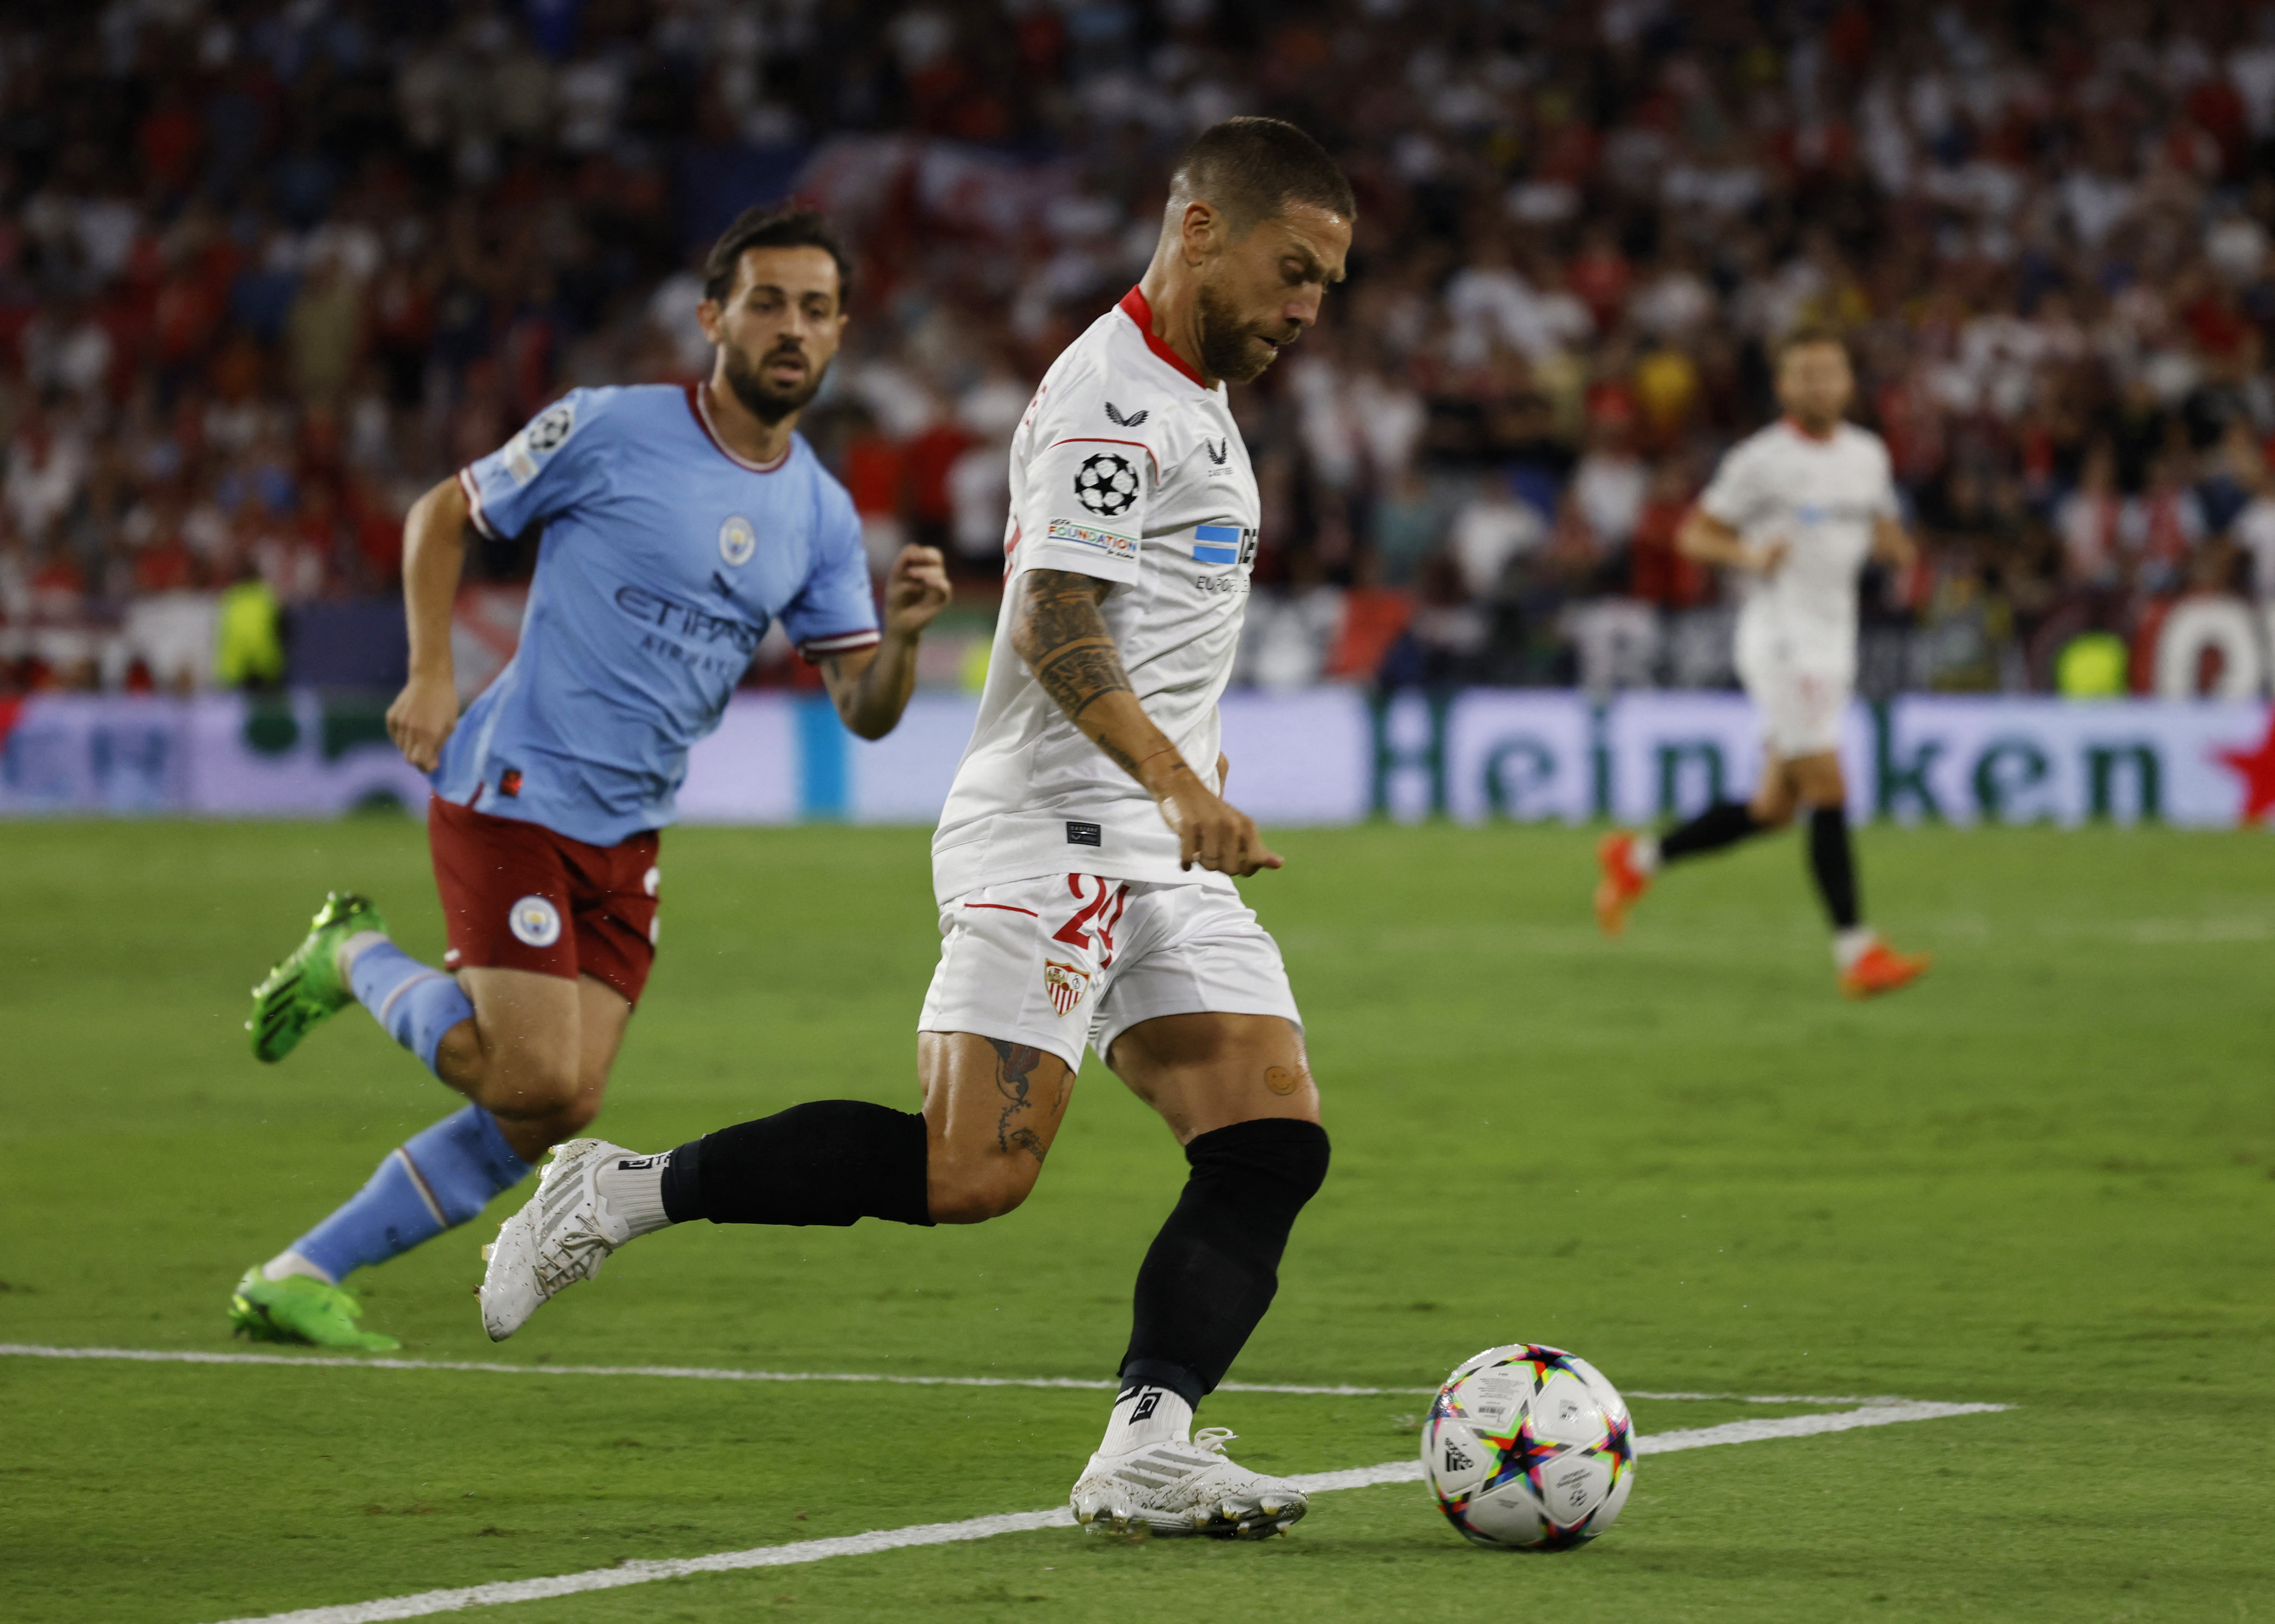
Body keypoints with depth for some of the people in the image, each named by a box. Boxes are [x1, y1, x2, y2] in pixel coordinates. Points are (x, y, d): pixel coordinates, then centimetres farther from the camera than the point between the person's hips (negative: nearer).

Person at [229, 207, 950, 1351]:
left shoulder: (821, 515, 8)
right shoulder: (609, 430, -8)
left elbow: (865, 710, 6)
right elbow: (442, 515, 2)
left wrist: (900, 634, -16)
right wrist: (430, 675, -9)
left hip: (627, 835, 7)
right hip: (515, 794, -6)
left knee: (549, 1119, 1)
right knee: (540, 1083, -17)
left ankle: (296, 1278, 12)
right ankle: (359, 964, 10)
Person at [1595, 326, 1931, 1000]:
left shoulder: (1868, 455, 11)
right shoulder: (1761, 460, -8)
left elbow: (1881, 530, 25)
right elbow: (1694, 534, -4)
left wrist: (1895, 546, 1)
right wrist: (1747, 555, -23)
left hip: (1834, 640, 7)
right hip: (1780, 636, -7)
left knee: (1775, 809, 10)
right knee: (1828, 791, -13)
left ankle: (1638, 859, 26)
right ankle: (1856, 952, -11)